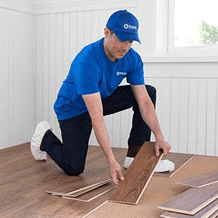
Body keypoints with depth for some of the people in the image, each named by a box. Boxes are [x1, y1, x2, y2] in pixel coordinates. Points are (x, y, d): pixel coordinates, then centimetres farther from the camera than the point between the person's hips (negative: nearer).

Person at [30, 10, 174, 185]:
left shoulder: (133, 58, -17)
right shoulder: (87, 62, -37)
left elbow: (144, 101, -14)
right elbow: (96, 118, -40)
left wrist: (159, 136, -25)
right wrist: (112, 161, -43)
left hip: (103, 98, 6)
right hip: (74, 108, -6)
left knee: (149, 92, -10)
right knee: (74, 168, -11)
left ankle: (135, 155, -5)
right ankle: (45, 136, 19)